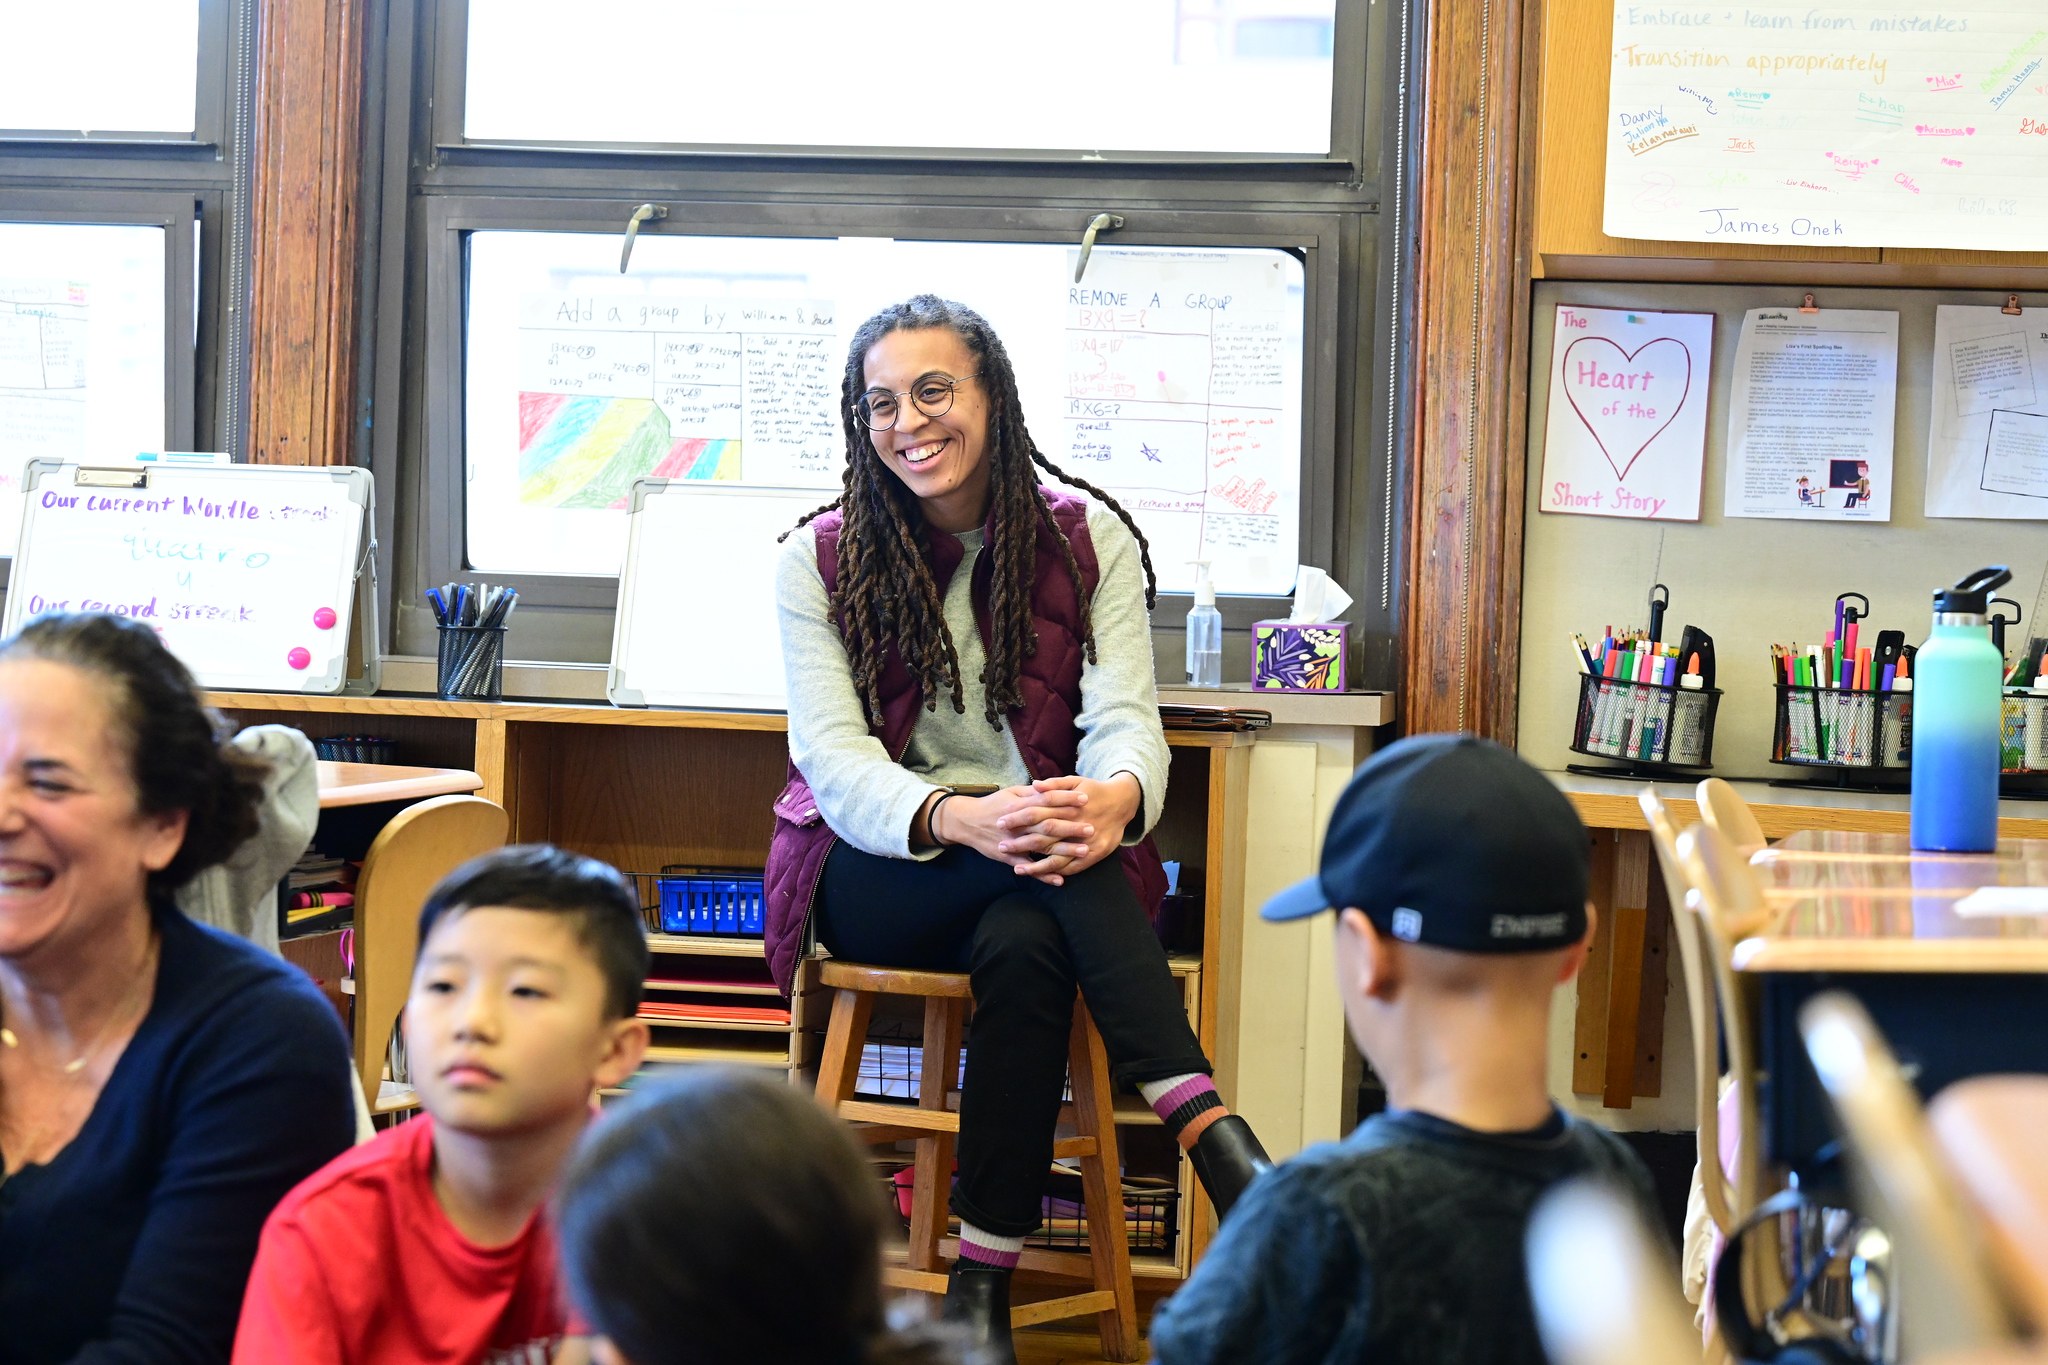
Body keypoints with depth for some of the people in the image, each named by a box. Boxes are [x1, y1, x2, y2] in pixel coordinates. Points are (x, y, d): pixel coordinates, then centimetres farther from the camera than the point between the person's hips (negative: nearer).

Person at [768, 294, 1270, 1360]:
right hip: (872, 876, -1)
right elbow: (836, 765, -11)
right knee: (1032, 904, -35)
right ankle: (1213, 1133, -42)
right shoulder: (819, 560, 0)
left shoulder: (1090, 541, 3)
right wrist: (963, 819, -33)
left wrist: (1116, 796, -36)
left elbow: (1125, 719, -9)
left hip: (1046, 876, 1)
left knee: (1025, 943, -36)